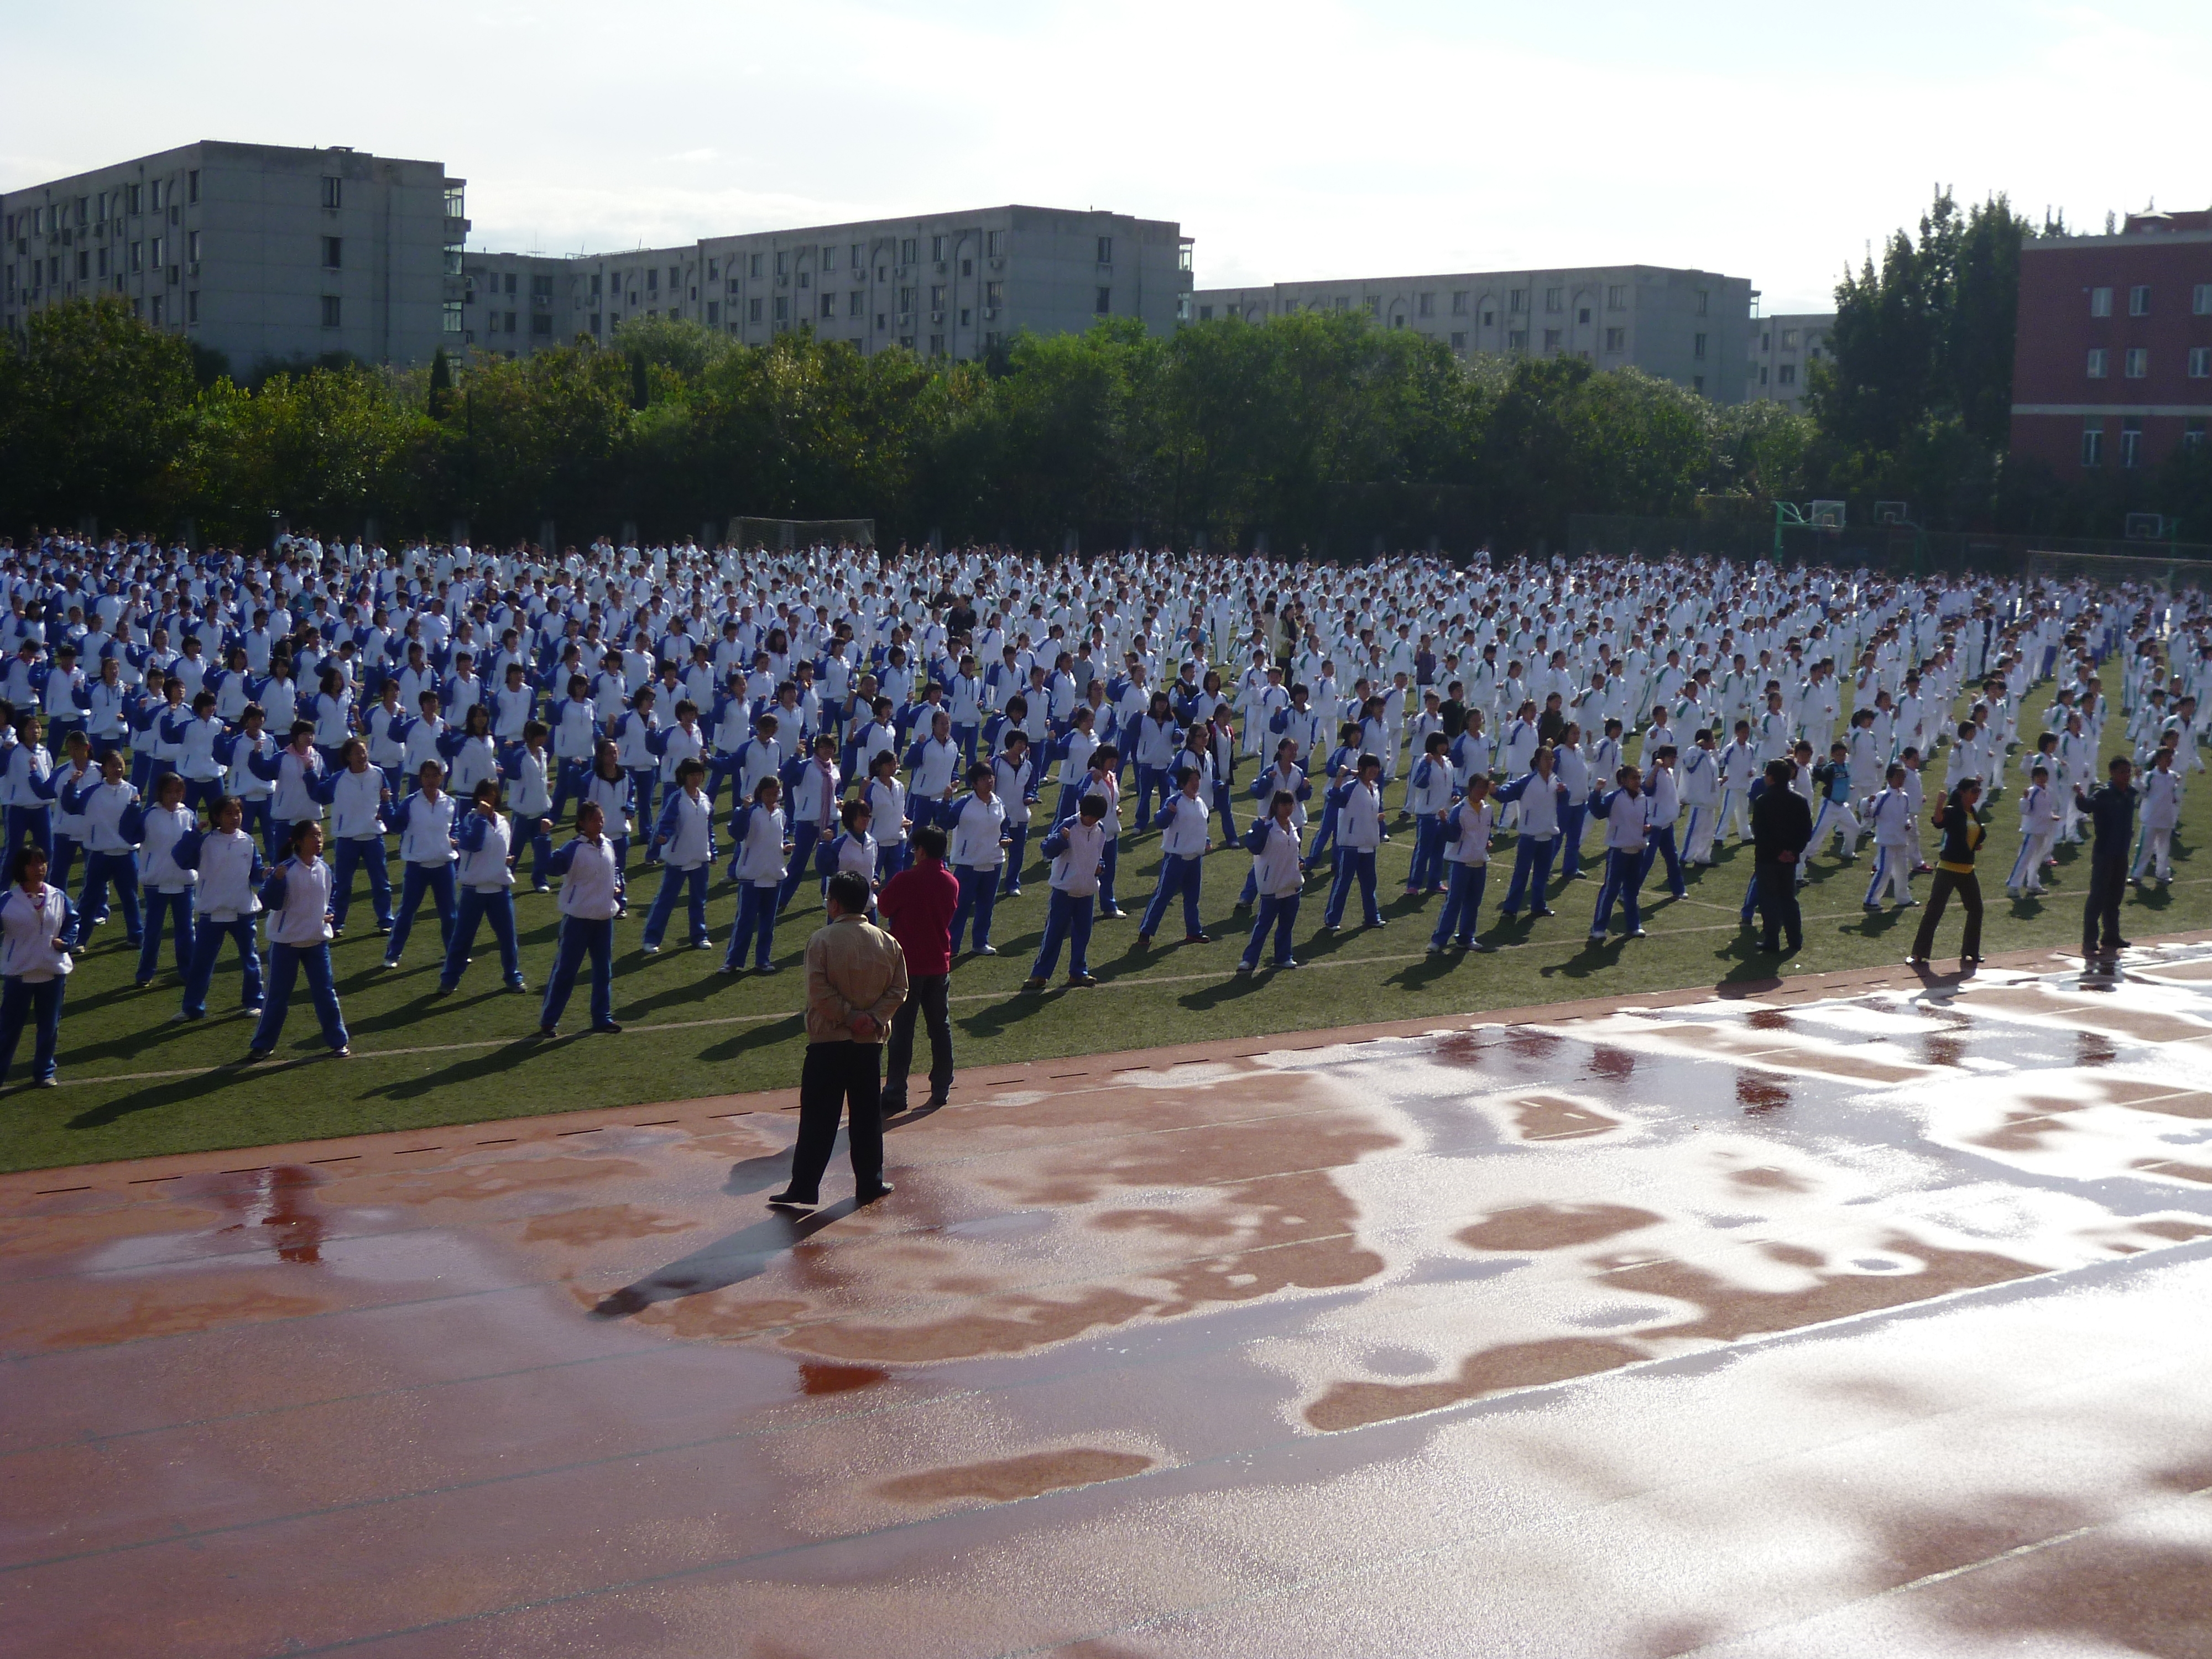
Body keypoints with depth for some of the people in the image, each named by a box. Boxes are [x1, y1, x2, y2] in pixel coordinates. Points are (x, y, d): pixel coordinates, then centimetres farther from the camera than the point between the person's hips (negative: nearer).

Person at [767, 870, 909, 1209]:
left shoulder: (823, 939, -12)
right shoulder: (887, 943, 2)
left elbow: (819, 992, -16)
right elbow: (898, 991, 1)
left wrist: (850, 1016, -8)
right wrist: (873, 1018, -7)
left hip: (828, 1041, -4)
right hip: (870, 1042, 4)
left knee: (818, 1120, -1)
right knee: (867, 1117, 14)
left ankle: (803, 1191, 0)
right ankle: (870, 1184, 20)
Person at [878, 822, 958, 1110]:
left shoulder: (906, 880, -16)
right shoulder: (951, 883, 3)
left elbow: (884, 907, -4)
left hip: (908, 964, -5)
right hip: (940, 964, 5)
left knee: (902, 1031, -2)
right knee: (940, 1027, 13)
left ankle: (895, 1094, -2)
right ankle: (941, 1089, 18)